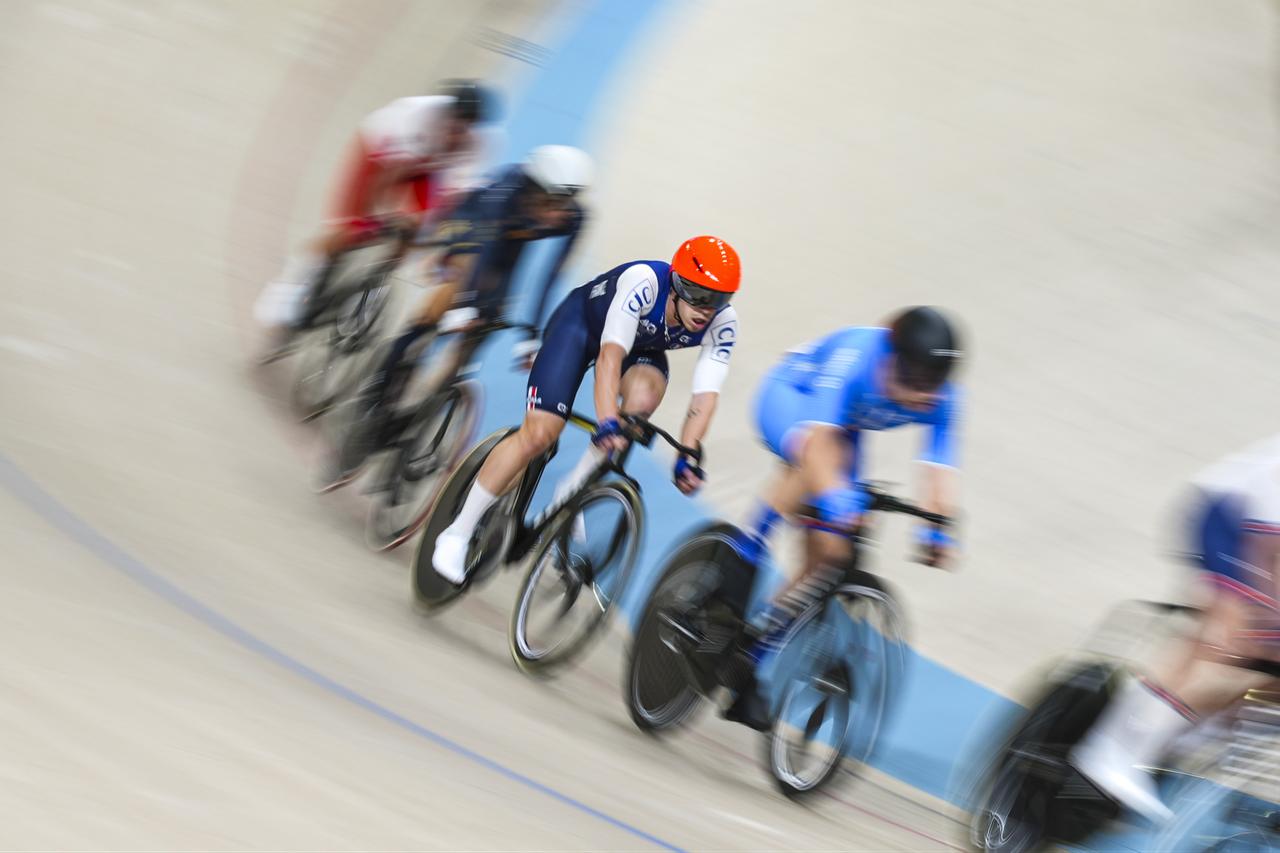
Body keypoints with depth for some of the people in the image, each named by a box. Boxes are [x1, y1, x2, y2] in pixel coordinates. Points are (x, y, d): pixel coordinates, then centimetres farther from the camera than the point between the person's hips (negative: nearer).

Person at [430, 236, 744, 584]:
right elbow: (610, 355, -46)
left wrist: (689, 457, -43)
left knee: (643, 397, -31)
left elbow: (705, 394, -30)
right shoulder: (644, 282, -39)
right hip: (582, 322, -4)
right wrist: (607, 422, -58)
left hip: (642, 345, 4)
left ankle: (574, 490, -11)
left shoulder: (722, 323, -27)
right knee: (539, 434, -17)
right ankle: (457, 534, -4)